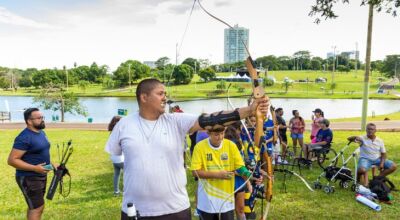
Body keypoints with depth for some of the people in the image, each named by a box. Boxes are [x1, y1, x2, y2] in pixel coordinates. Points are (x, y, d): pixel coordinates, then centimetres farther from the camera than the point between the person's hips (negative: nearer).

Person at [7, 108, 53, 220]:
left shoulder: (41, 132, 8)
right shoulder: (24, 137, -20)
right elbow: (12, 160, -22)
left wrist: (51, 164, 8)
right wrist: (34, 168, -26)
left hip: (41, 176, 9)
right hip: (29, 179, -9)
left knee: (34, 206, 18)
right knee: (37, 207, -5)